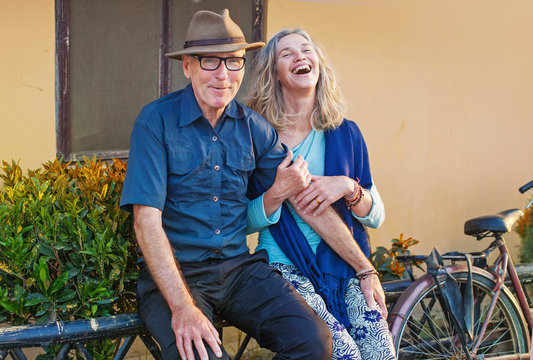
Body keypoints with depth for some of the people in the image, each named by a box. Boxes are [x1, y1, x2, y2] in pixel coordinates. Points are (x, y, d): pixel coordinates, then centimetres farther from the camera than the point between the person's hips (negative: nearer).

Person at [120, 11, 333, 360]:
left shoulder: (254, 126, 6)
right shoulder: (156, 121, -7)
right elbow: (147, 220, -14)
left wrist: (283, 190, -12)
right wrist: (182, 306, -24)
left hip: (239, 266, 4)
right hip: (173, 272, -4)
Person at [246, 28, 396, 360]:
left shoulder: (345, 133, 9)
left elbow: (376, 216, 8)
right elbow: (244, 221, -4)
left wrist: (348, 188, -11)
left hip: (343, 268, 3)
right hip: (284, 267, -3)